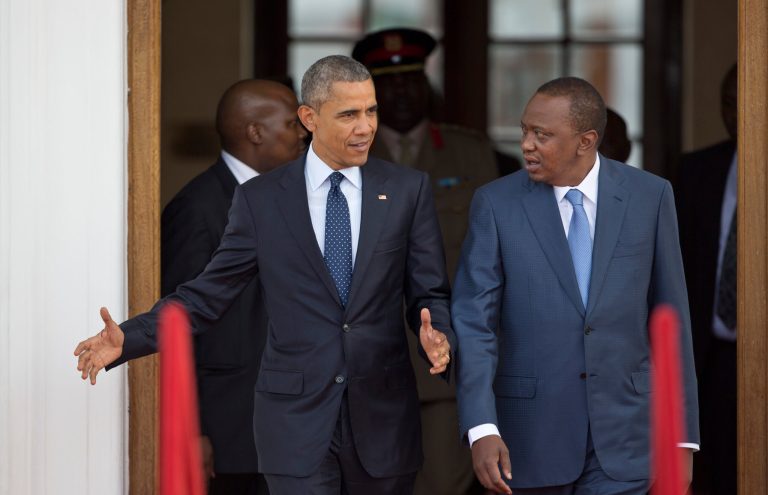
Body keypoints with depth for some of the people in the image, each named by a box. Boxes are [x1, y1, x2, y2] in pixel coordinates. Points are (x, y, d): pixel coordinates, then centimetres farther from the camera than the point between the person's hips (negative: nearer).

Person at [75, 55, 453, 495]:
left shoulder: (408, 190, 3)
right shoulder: (261, 199, 1)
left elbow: (431, 294, 3)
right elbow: (208, 294, 2)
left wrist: (438, 337, -20)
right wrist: (129, 339, -12)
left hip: (383, 420, 1)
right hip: (296, 420, -1)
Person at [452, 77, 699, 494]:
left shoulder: (649, 196, 0)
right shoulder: (496, 204, -3)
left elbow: (671, 315, 4)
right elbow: (473, 320, -9)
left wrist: (683, 432, 2)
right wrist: (482, 429, -21)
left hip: (621, 432, 0)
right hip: (532, 426, 0)